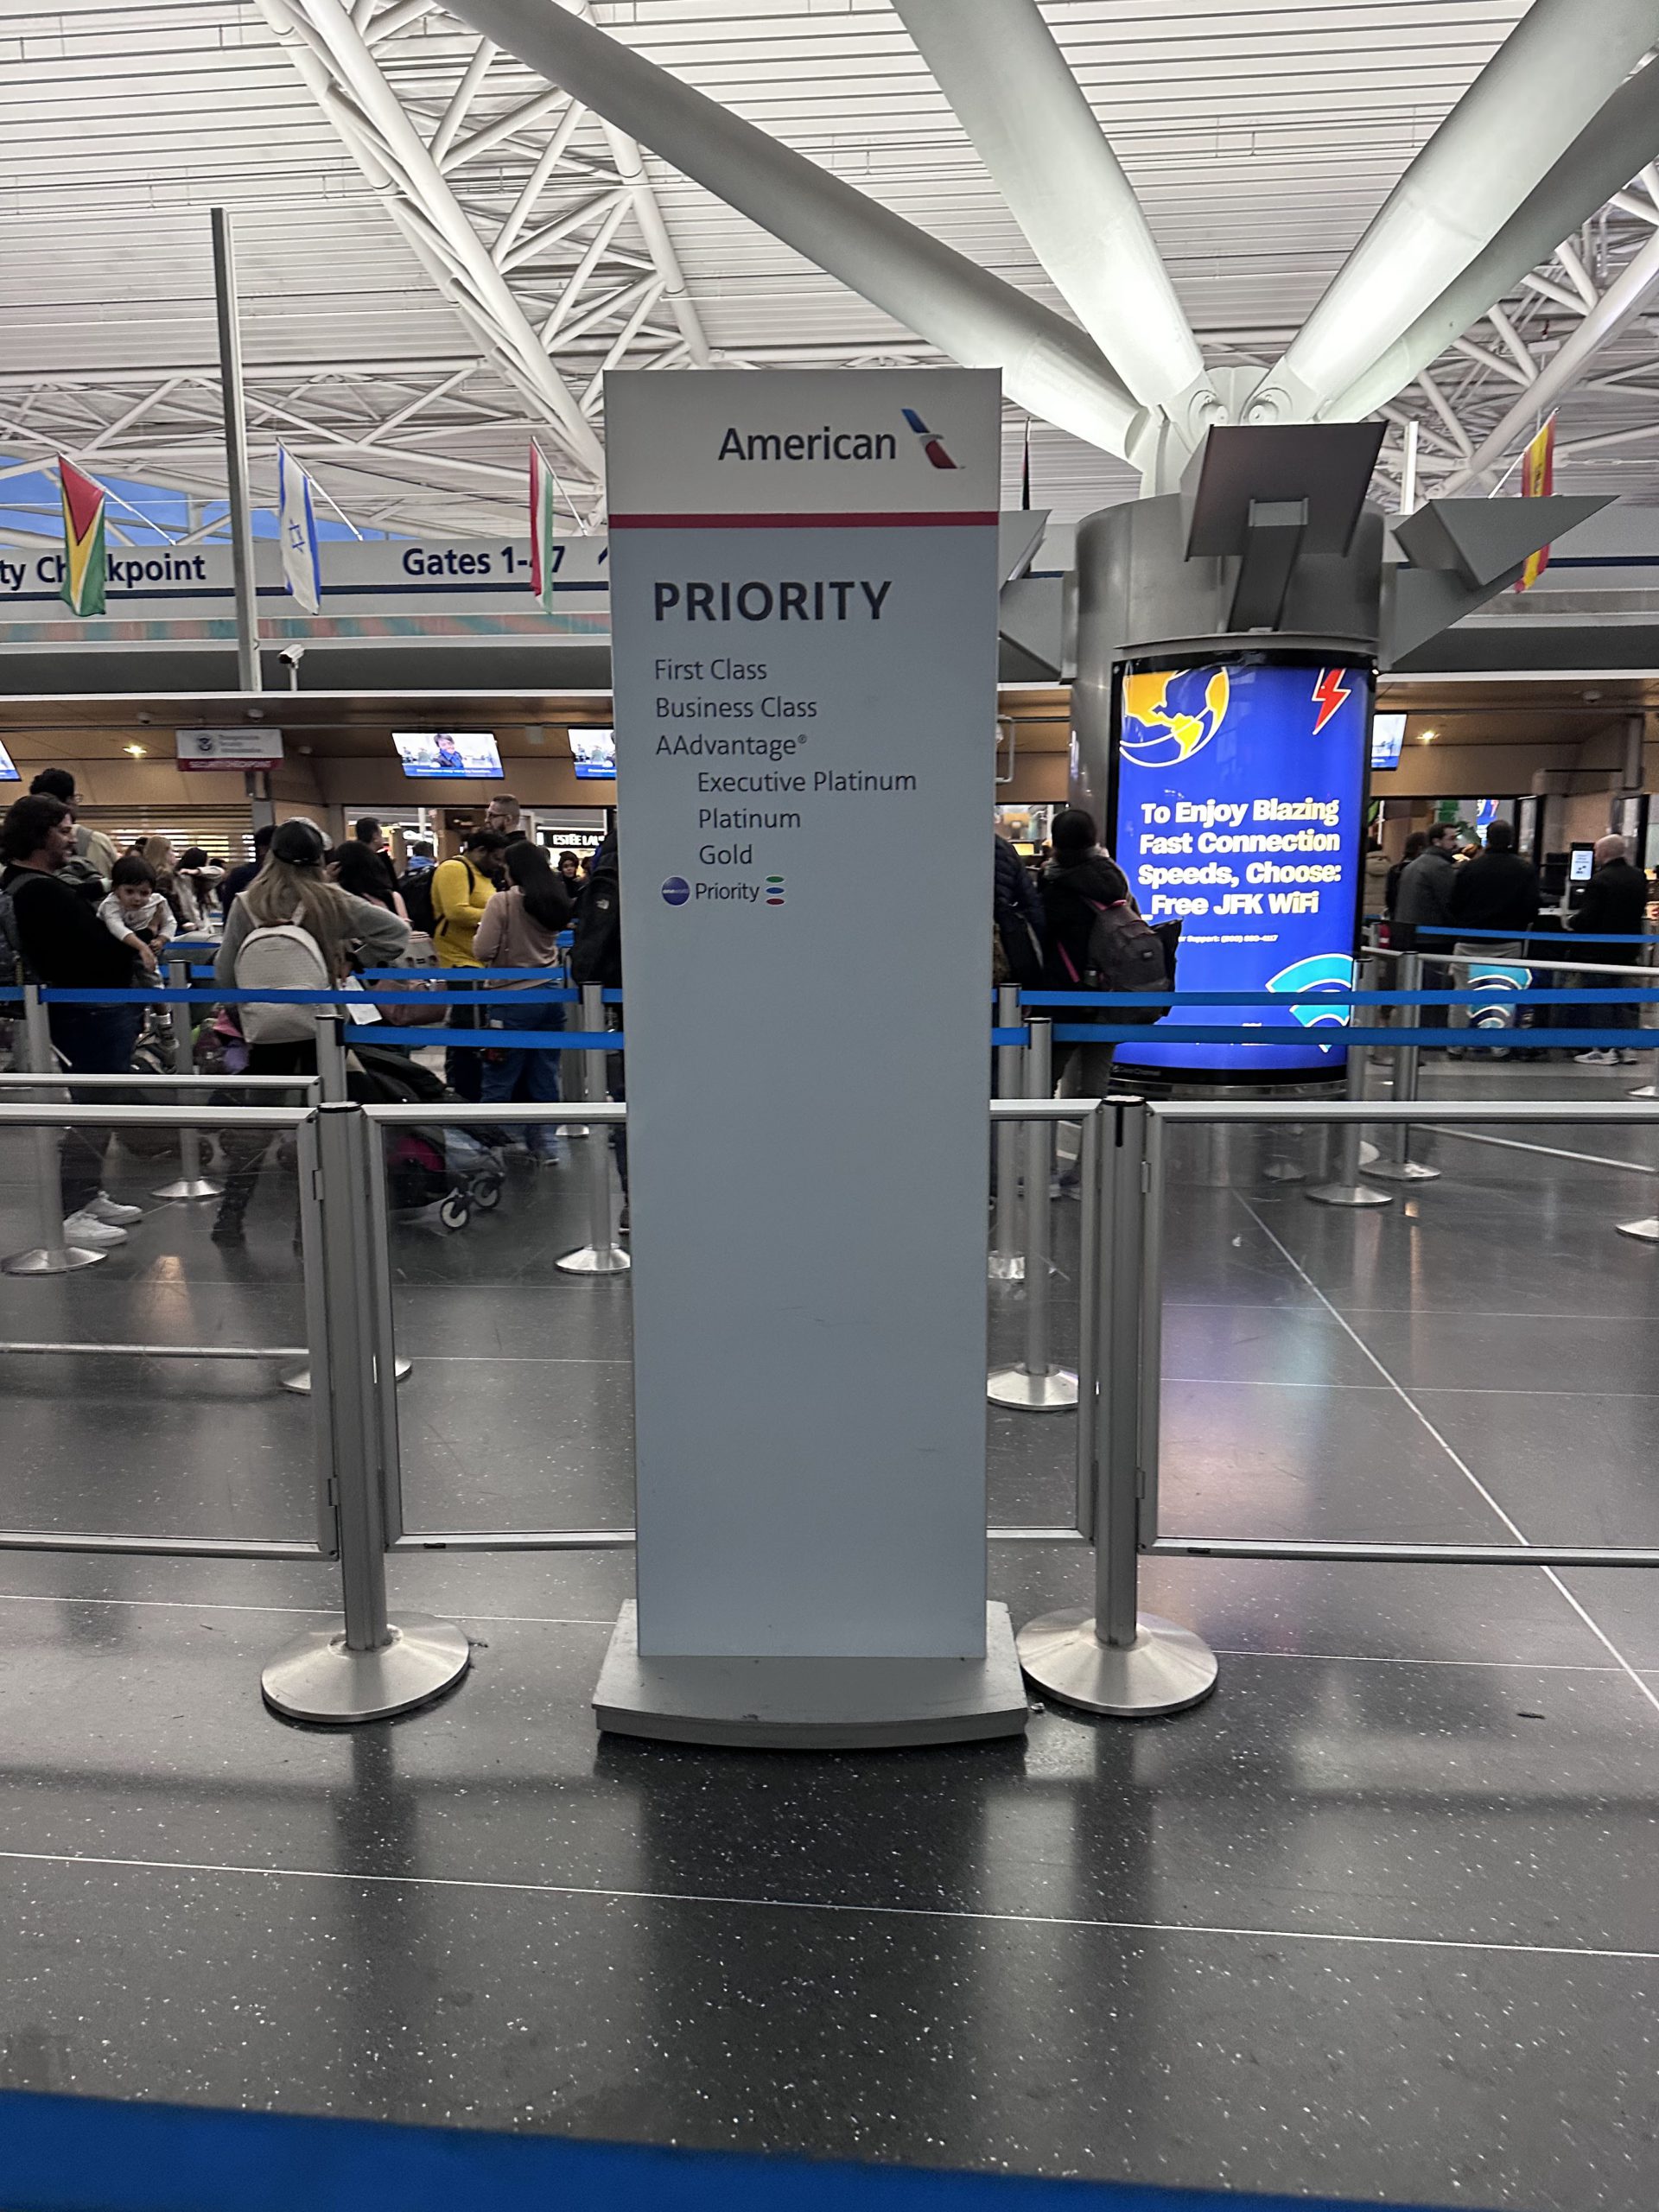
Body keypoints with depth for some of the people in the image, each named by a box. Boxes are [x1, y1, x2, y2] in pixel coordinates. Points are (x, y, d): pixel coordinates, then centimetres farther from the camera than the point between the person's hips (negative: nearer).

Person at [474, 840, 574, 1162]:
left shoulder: (503, 901, -12)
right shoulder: (556, 901, 7)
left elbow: (483, 950, -12)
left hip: (513, 999, -6)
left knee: (499, 1081, 1)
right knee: (544, 1076, 13)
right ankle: (545, 1139, 17)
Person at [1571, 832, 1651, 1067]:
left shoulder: (1599, 880, -19)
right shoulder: (1639, 878, 5)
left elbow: (1585, 919, -20)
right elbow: (1640, 911, 15)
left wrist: (1573, 922, -2)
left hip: (1599, 951, -7)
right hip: (1629, 950, 7)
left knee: (1598, 1002, 0)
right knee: (1625, 1000, 15)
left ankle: (1605, 1050, 0)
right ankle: (1626, 1047, 17)